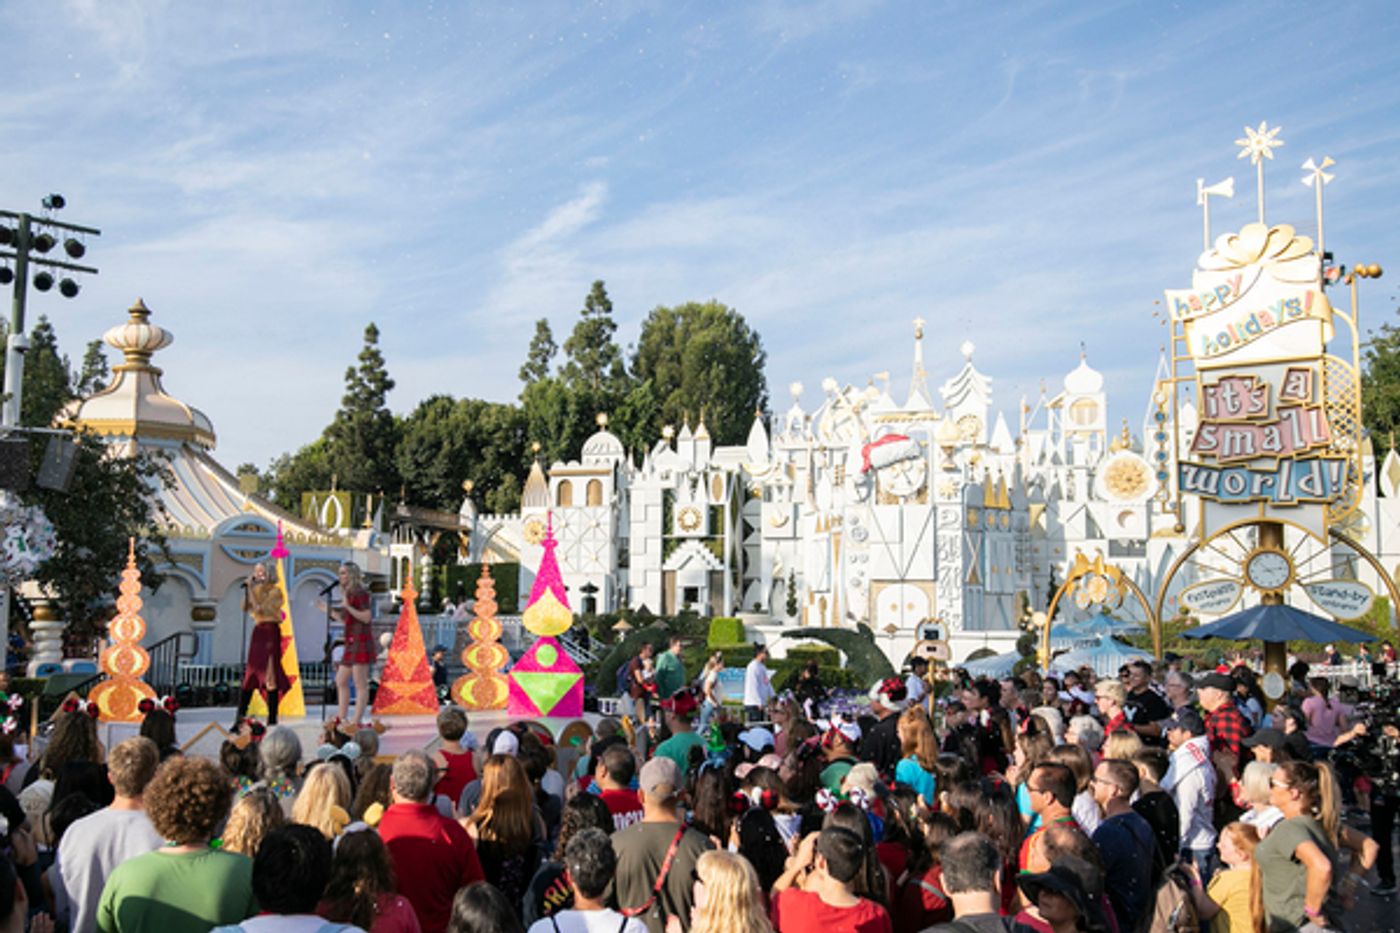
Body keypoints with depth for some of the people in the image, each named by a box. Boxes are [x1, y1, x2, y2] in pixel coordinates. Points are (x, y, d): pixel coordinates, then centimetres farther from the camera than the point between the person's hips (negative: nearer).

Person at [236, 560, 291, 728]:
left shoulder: (275, 590, -7)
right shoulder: (258, 590, 16)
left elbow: (260, 608, -16)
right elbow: (246, 607, 9)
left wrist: (252, 590, -11)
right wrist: (247, 589, 2)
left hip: (270, 632, -7)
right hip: (258, 631, 7)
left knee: (270, 675, -6)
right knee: (250, 674, 6)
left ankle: (272, 718, -3)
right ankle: (240, 716, 10)